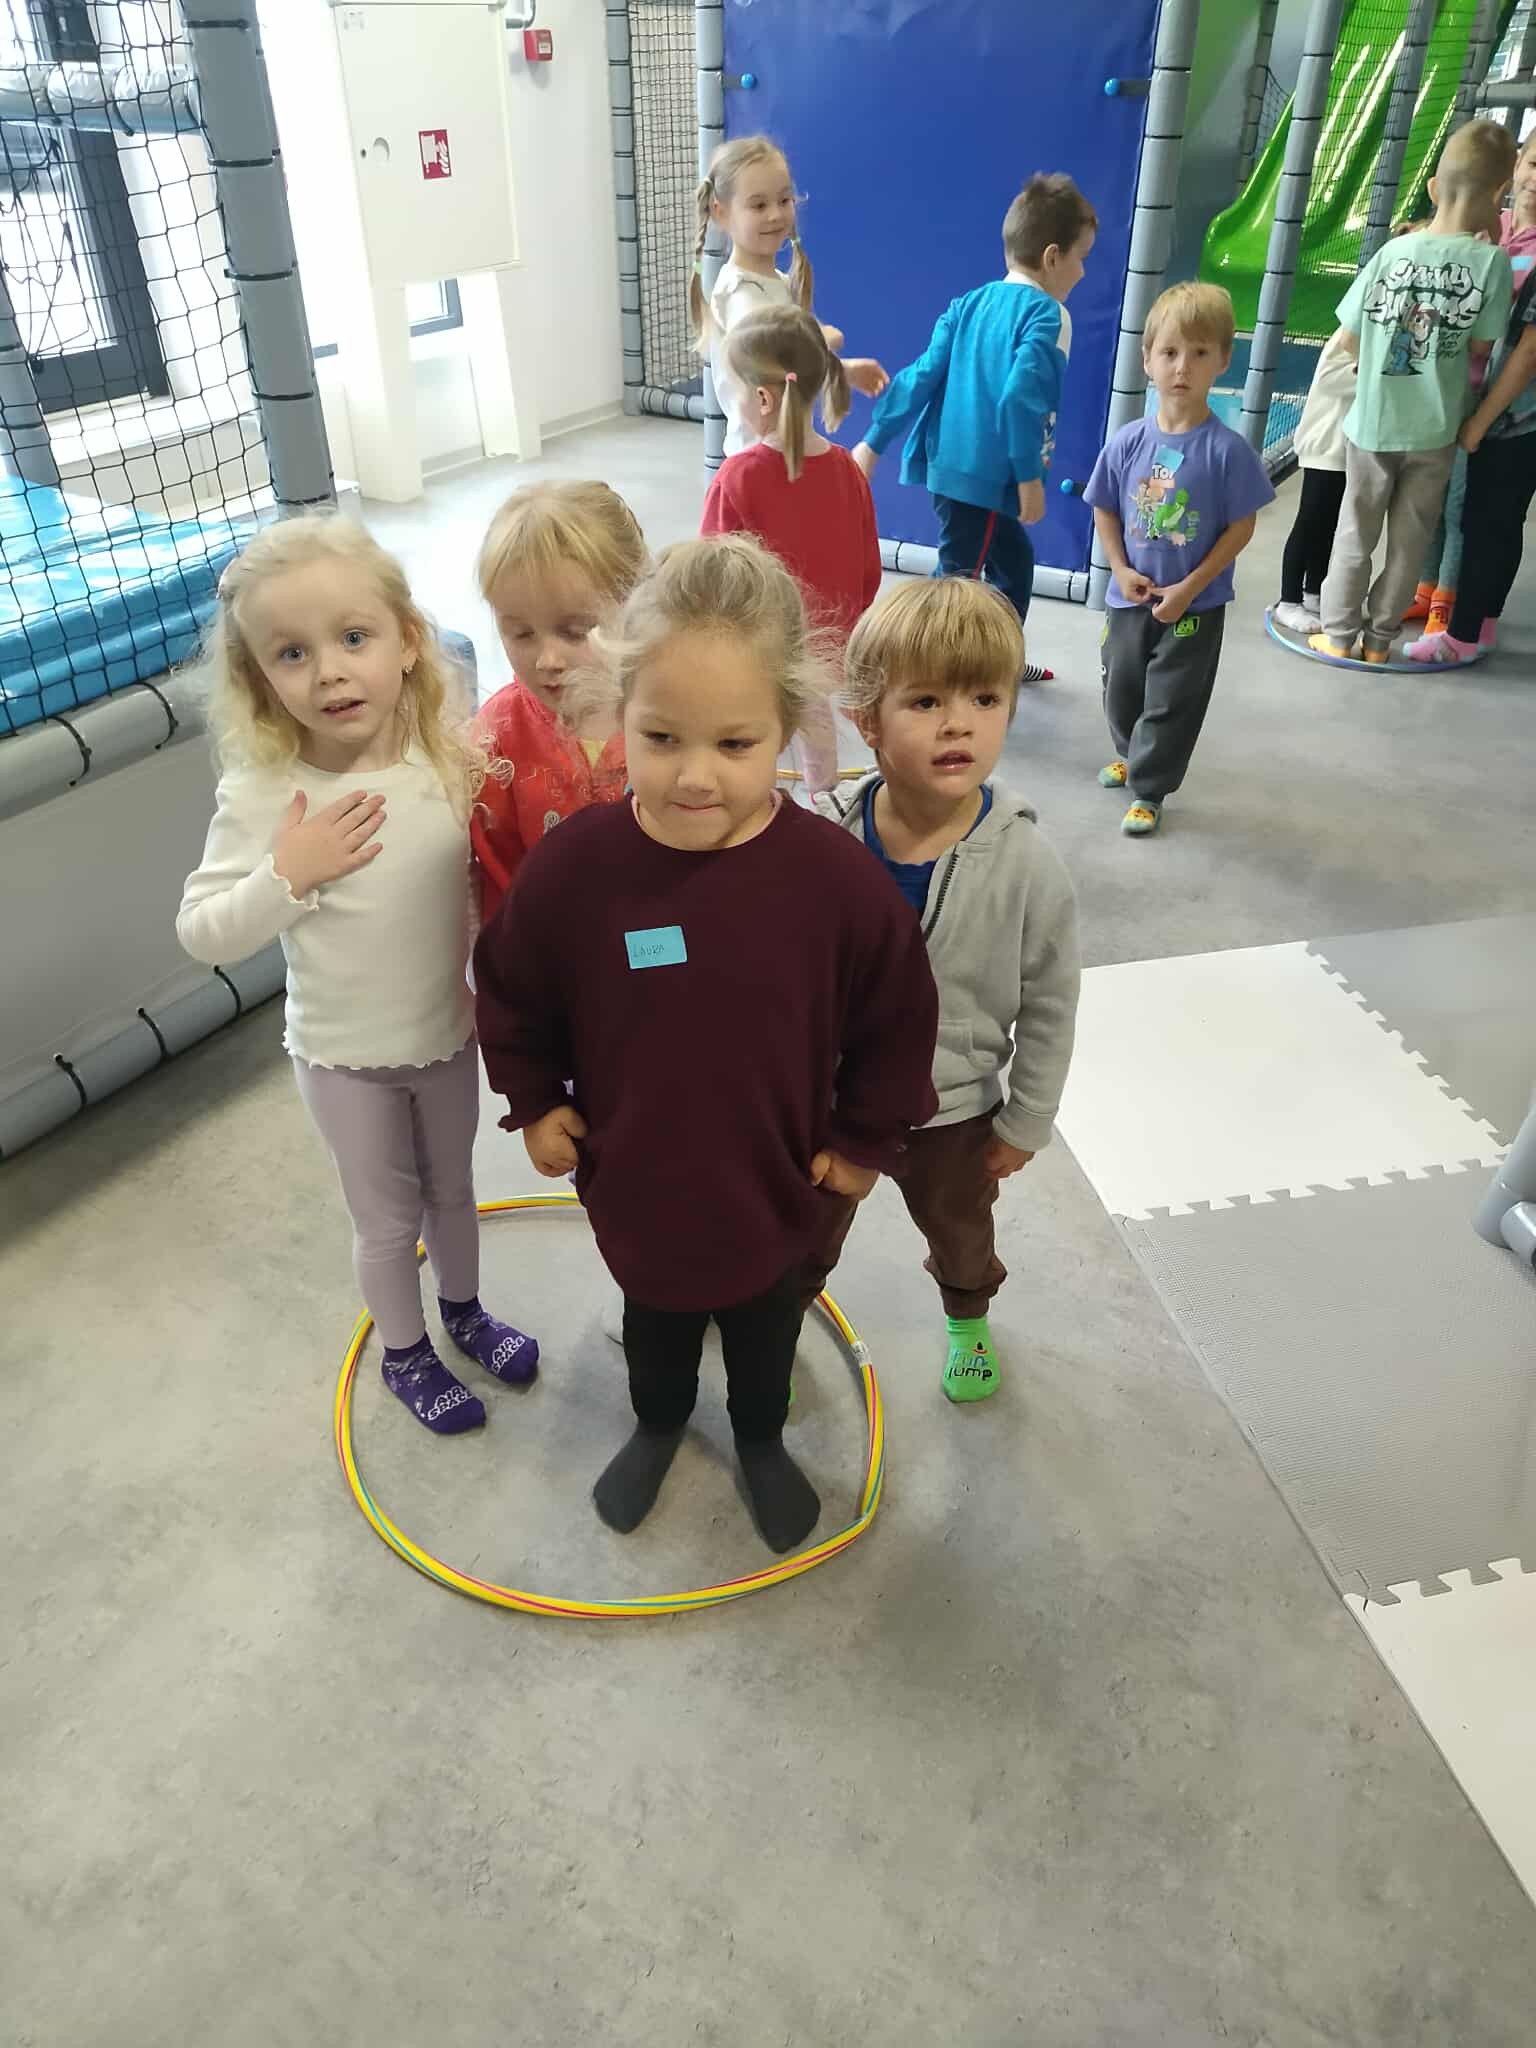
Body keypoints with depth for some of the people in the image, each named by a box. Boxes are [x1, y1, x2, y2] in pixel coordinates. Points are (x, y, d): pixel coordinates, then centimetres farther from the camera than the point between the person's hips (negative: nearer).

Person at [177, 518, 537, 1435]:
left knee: (452, 1190, 25)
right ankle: (406, 1353, 44)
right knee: (387, 1219, 17)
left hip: (450, 1032, 3)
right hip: (345, 1057, -2)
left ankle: (464, 1309, 53)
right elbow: (203, 932, -17)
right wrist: (287, 873, -30)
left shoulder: (452, 757, -14)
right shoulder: (262, 793, -21)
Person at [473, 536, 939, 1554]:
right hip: (632, 1177, 1)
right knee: (653, 1320, 29)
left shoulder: (834, 874, -26)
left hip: (775, 1182, 0)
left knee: (766, 1327, 27)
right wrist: (535, 1104, 3)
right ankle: (658, 1422, 61)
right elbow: (510, 991, -3)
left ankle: (762, 1436, 59)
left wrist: (865, 1139, -2)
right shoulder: (575, 865, -23)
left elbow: (897, 1018, -9)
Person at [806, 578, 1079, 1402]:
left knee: (959, 1228, 30)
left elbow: (1049, 1004, -11)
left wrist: (1028, 1121, -4)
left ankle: (967, 1317, 63)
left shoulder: (1024, 860, -24)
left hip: (954, 1110, 0)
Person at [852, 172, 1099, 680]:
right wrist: (1030, 476, -18)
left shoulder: (970, 304, 11)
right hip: (984, 473, -9)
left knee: (1014, 557, 25)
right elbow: (1019, 398, -22)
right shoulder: (1047, 316, -10)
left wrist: (874, 442, 7)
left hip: (945, 464, 9)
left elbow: (921, 376, 6)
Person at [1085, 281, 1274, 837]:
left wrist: (1189, 588, -17)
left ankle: (1148, 787, 19)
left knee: (1173, 700, 5)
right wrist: (1122, 571, -9)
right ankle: (1130, 753, 47)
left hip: (1196, 603, -4)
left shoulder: (1227, 450, -15)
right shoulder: (1128, 442, -7)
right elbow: (1104, 510, 3)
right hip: (1131, 595, 4)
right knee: (1121, 685, 21)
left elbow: (1241, 527, -11)